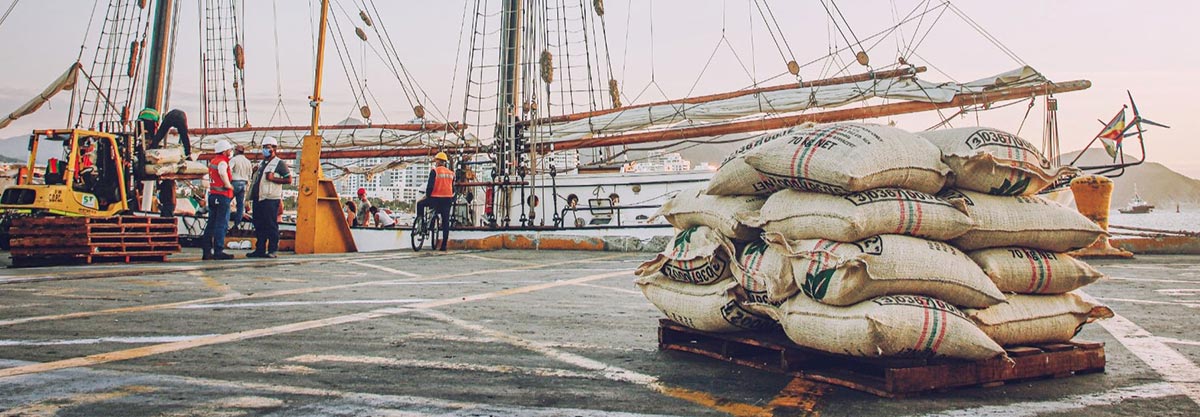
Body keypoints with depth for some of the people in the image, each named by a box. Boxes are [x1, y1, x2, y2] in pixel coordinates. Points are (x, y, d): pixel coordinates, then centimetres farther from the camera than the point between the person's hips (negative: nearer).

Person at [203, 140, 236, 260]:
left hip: (212, 195, 9)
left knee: (211, 223, 11)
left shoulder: (213, 161, 15)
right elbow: (222, 173, -35)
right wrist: (229, 185, -21)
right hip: (222, 196, -9)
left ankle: (206, 251, 13)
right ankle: (218, 251, -6)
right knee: (221, 224, -6)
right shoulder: (222, 162, -13)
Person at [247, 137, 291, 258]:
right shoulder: (261, 164, 22)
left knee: (271, 226, -6)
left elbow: (289, 179, -9)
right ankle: (260, 250, 14)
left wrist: (273, 178, -17)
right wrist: (255, 172, 12)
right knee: (259, 226, 9)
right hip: (258, 198, 8)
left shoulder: (279, 163, -2)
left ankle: (272, 250, -3)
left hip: (271, 199, -8)